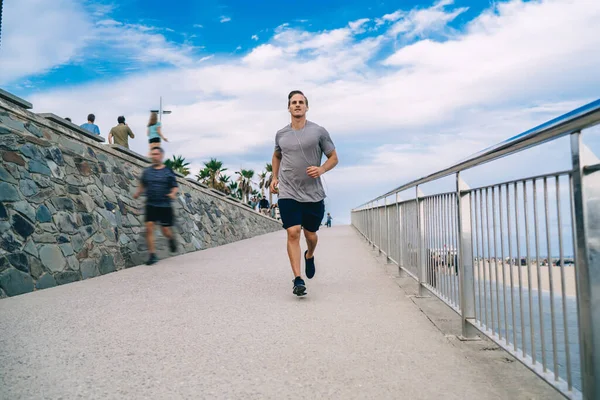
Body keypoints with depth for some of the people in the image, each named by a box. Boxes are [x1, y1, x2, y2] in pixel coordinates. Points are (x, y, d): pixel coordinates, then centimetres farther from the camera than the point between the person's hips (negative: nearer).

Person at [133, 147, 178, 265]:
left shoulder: (168, 171, -1)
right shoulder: (147, 171, 8)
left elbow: (175, 187, -1)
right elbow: (142, 184, 18)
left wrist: (173, 193, -22)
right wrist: (138, 193, -1)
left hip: (164, 206, -2)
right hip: (151, 205, 2)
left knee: (165, 230, 1)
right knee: (149, 228, -9)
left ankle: (171, 239, 39)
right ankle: (152, 255, -1)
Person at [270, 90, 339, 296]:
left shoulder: (319, 132, 0)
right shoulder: (281, 134, 9)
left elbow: (333, 158, 6)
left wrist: (321, 169, -14)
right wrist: (274, 178, 15)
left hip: (313, 194, 0)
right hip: (287, 193, 1)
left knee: (310, 234, 11)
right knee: (293, 233, -12)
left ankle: (310, 256, 46)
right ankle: (298, 280, -9)